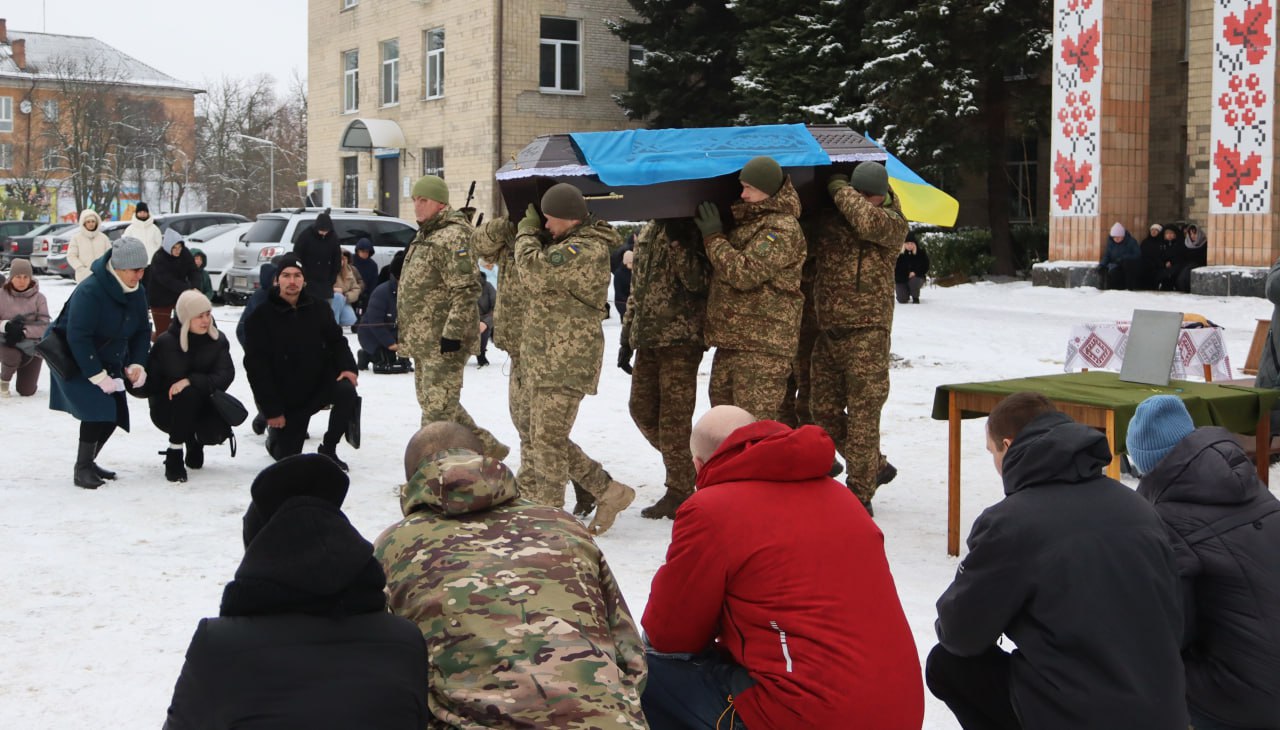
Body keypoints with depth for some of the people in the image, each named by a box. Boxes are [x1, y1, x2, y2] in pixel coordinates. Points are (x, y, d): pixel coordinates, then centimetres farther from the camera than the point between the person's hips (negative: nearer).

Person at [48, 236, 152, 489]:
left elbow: (142, 331, 6)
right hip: (73, 361, -8)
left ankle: (88, 462, 22)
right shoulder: (90, 291, -29)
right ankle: (82, 470, -9)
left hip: (109, 362, 8)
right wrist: (97, 375, -28)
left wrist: (137, 364, -8)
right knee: (98, 409, -21)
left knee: (116, 413, 2)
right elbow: (77, 337, -29)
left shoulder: (137, 292, -4)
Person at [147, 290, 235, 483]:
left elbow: (225, 376, -21)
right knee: (188, 394, -37)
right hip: (167, 409, -3)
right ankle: (174, 457, -23)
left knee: (217, 431, -28)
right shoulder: (165, 343, -12)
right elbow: (152, 382, -12)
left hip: (201, 406, 3)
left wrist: (191, 381, -32)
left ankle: (194, 441, 14)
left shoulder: (218, 341, -6)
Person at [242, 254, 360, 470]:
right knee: (287, 457, -1)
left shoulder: (319, 308, 0)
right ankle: (274, 430, 37)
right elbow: (256, 367, -10)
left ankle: (328, 450, -10)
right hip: (285, 398, -2)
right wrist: (271, 410, -14)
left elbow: (336, 341, 6)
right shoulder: (260, 317, -10)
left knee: (346, 391, -31)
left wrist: (347, 366, -18)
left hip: (319, 382, 2)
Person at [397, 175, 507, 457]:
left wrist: (452, 332, -25)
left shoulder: (453, 236, -15)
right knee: (434, 404, 16)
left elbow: (466, 290, -22)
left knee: (438, 410, -9)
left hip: (443, 342, -11)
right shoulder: (424, 237, 18)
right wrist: (407, 330, 25)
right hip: (424, 341, 11)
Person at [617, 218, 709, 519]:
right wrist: (627, 336, 20)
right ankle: (686, 462, 28)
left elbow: (698, 282, -20)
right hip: (647, 337, 8)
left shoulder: (695, 233, -6)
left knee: (674, 415, -6)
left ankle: (680, 494, 3)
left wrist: (677, 241, -24)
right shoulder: (647, 233, 15)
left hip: (682, 338, -8)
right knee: (642, 408, 10)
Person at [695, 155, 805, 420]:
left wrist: (713, 237, -7)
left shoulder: (783, 227, -11)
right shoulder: (746, 221, 18)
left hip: (761, 346, -10)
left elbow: (744, 273, -20)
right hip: (731, 339, 10)